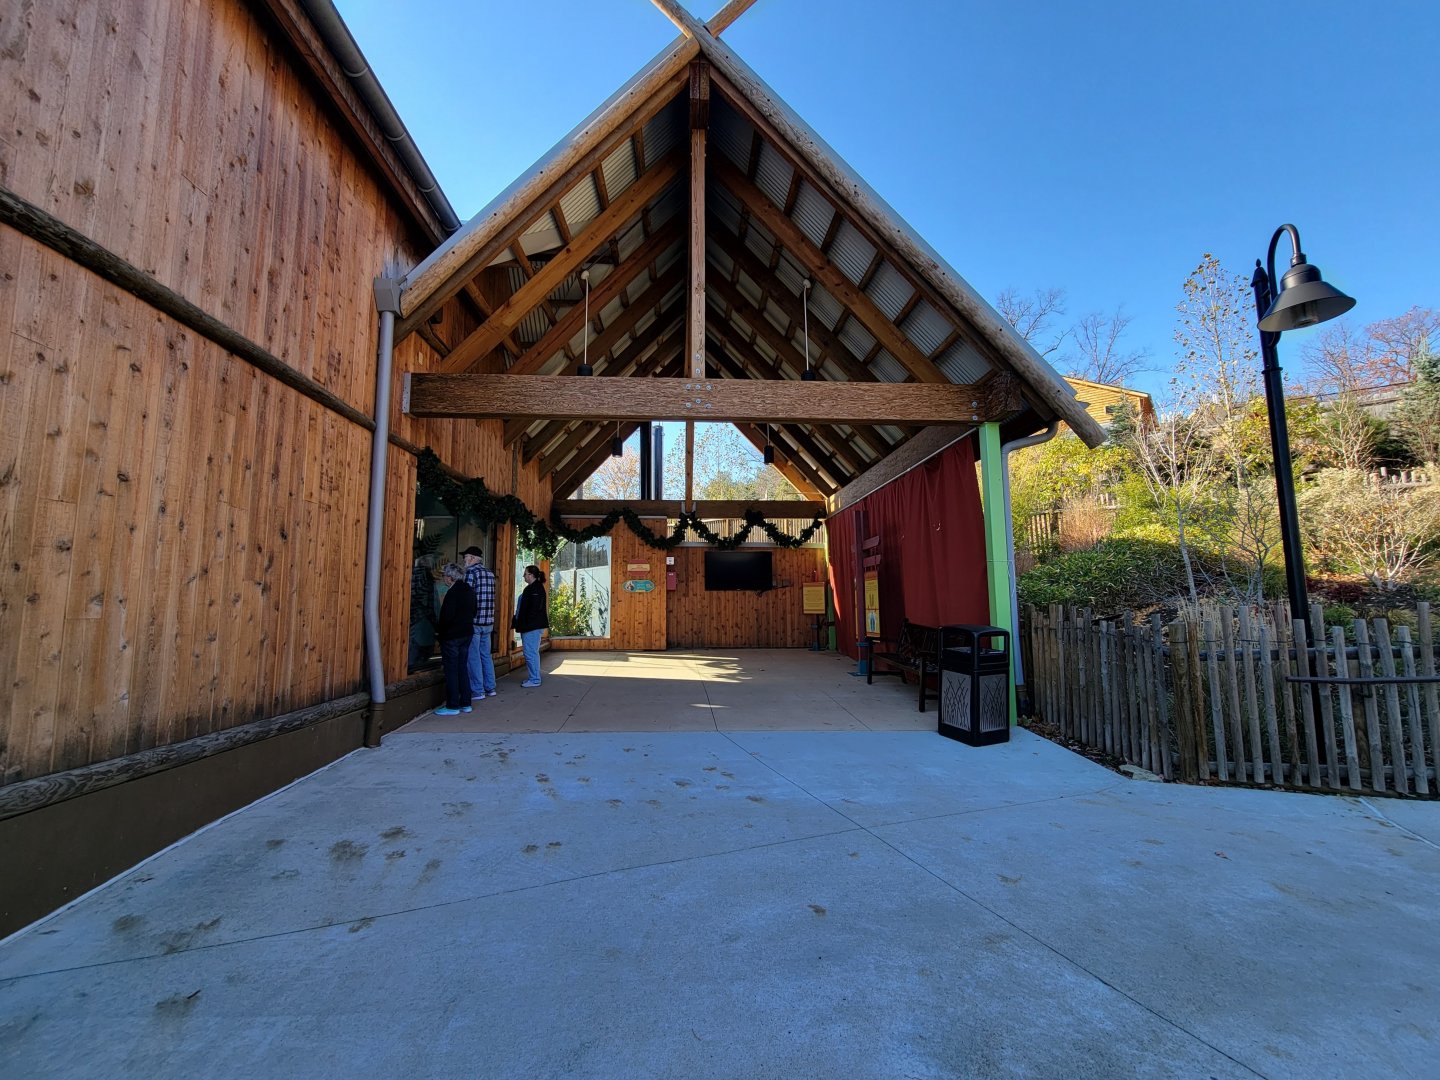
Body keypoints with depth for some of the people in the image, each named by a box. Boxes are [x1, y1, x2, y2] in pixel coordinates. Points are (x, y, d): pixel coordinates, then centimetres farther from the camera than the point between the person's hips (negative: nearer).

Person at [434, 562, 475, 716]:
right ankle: (465, 703, 18)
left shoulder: (452, 592, -18)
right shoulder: (469, 590, 8)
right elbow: (473, 612, 15)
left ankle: (453, 706, 5)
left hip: (451, 636, -8)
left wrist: (438, 630, -6)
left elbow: (447, 616, -21)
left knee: (451, 670, 0)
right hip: (467, 633, 8)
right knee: (462, 668, 14)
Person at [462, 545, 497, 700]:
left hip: (474, 620, -7)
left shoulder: (471, 571, -9)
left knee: (473, 657, 0)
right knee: (486, 655, 15)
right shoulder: (489, 573, 13)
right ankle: (490, 688, 19)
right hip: (488, 621, 7)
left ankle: (478, 691, 3)